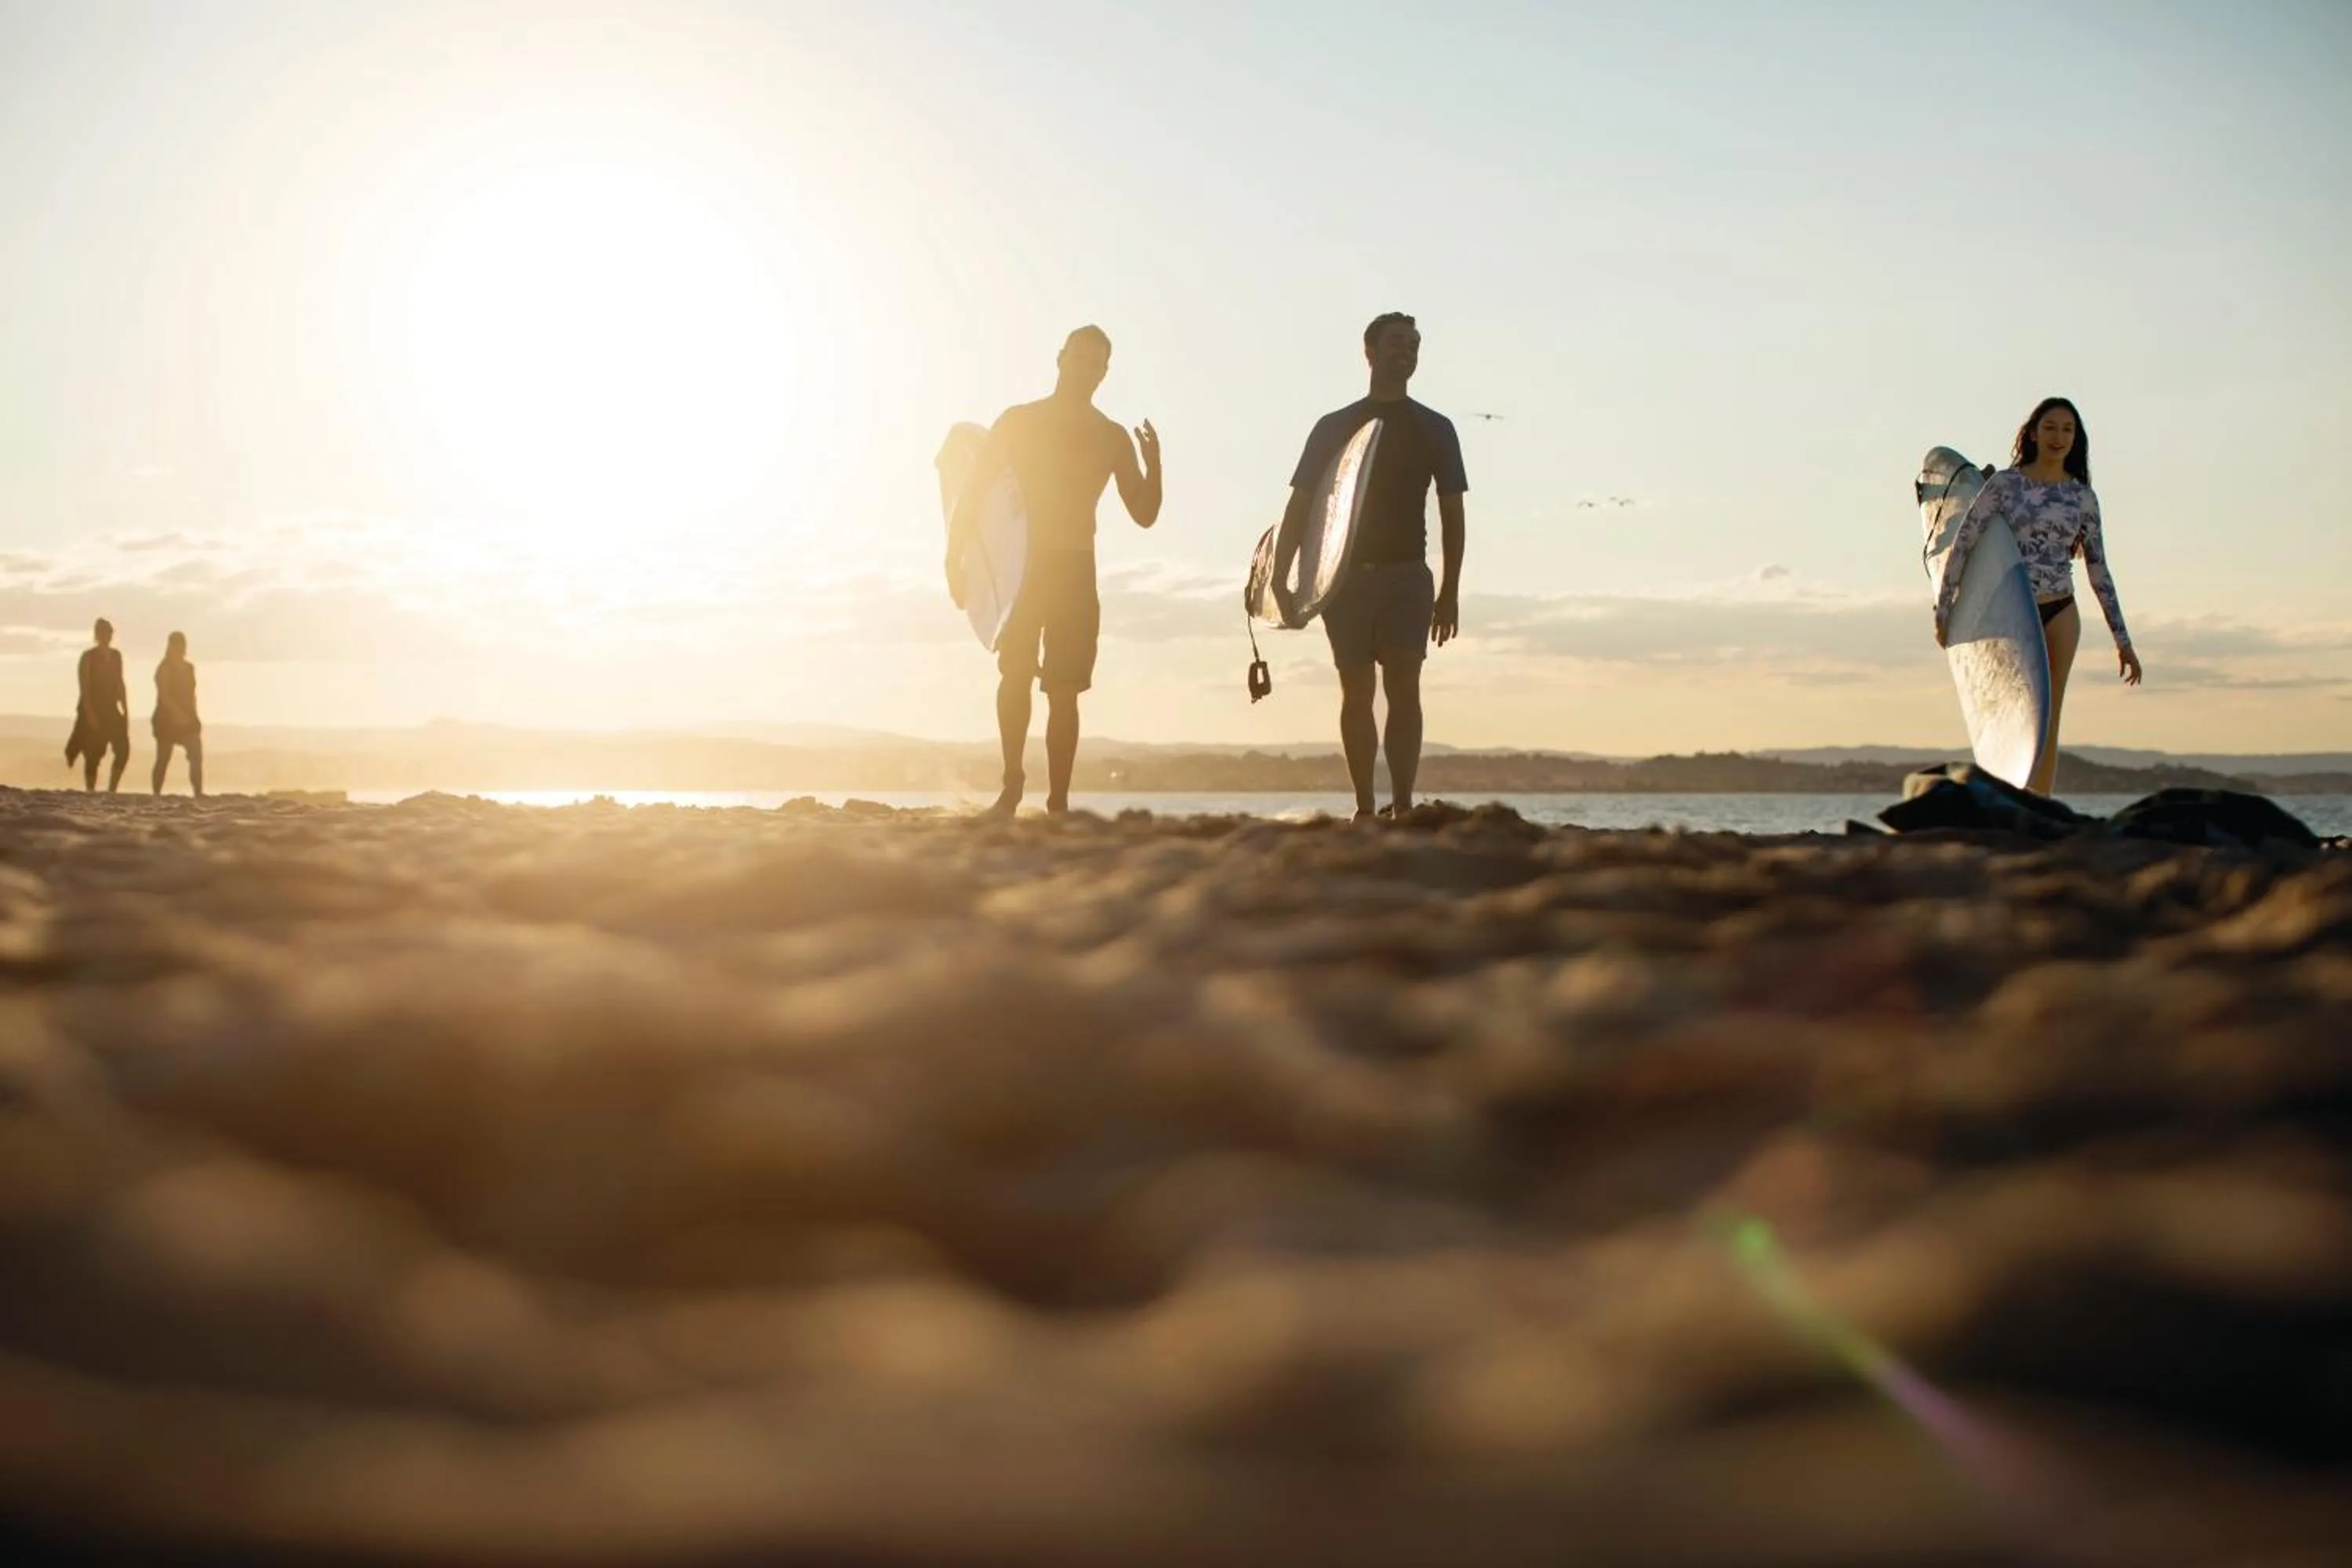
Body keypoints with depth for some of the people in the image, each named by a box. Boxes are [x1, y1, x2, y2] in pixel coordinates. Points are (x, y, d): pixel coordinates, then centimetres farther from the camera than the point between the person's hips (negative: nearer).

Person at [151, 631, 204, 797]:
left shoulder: (189, 667, 13)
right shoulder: (165, 668, -8)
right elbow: (163, 695, -18)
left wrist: (194, 717, 13)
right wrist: (178, 713, -28)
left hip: (187, 719, 6)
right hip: (167, 718, -6)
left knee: (197, 757, -7)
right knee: (163, 760, 1)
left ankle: (199, 795, -10)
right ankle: (156, 796, 10)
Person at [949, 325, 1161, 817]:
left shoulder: (1112, 438, 9)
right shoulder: (1018, 422, 4)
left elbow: (1145, 515, 7)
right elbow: (973, 492, 0)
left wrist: (1153, 465, -12)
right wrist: (955, 558, -11)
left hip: (1076, 571, 1)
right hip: (1021, 565, -1)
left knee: (1063, 689, -3)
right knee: (1015, 673, -17)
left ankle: (1058, 803, -3)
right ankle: (1011, 784, -9)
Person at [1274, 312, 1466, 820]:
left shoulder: (1434, 429, 9)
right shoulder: (1334, 427, 8)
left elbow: (1452, 514, 9)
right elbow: (1300, 506, 6)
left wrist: (1450, 591, 3)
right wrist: (1280, 580, -4)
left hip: (1407, 574, -1)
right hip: (1345, 576, 1)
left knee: (1403, 688, -14)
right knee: (1357, 693, 1)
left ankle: (1403, 808, -20)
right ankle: (1365, 810, 6)